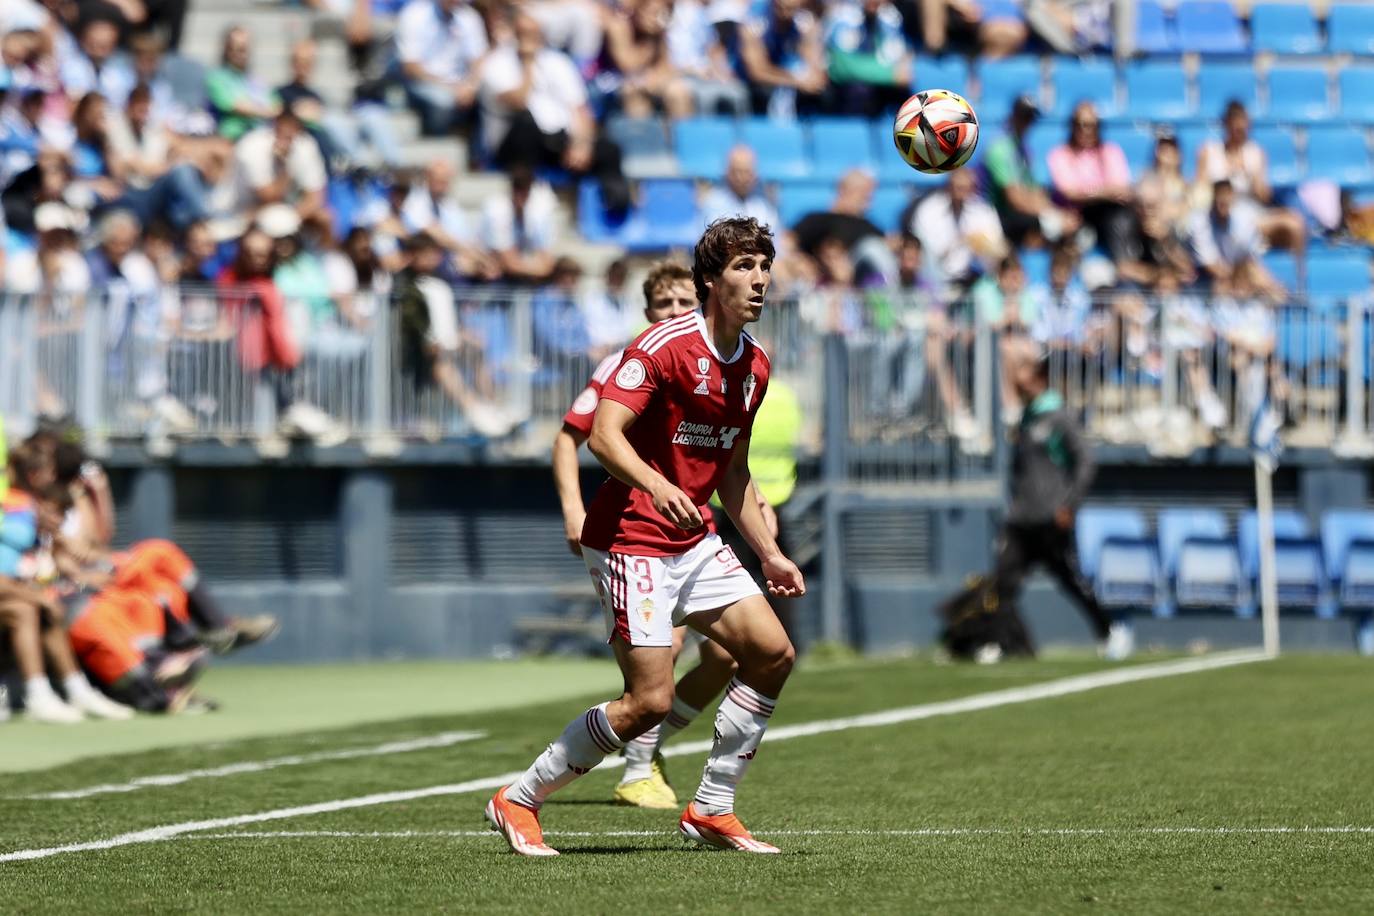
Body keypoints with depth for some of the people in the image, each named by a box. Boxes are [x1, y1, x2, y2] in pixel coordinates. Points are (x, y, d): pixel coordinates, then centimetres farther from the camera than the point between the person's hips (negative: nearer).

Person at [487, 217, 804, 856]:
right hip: (630, 538, -8)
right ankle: (518, 801, 2)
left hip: (694, 540, 8)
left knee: (772, 652, -3)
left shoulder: (754, 365, 11)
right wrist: (657, 486, -40)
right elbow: (604, 435, -24)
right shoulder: (664, 346, -15)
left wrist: (769, 553, 19)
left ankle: (712, 809, 8)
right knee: (650, 700, -13)